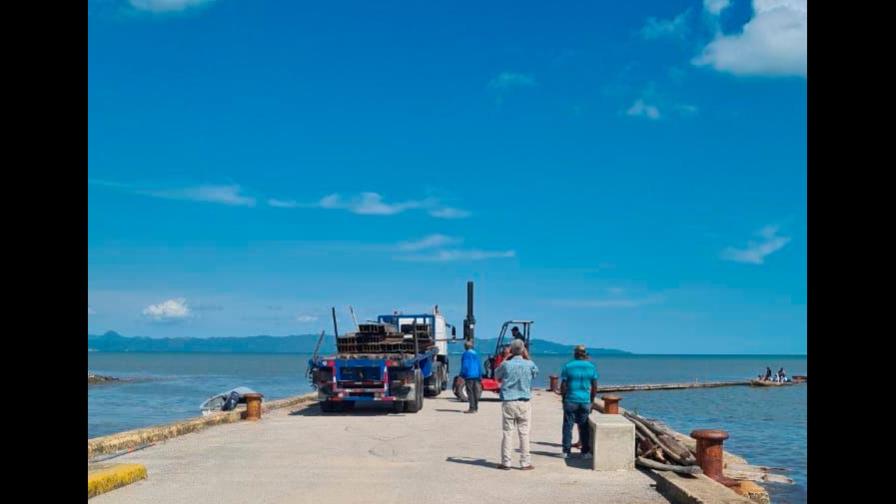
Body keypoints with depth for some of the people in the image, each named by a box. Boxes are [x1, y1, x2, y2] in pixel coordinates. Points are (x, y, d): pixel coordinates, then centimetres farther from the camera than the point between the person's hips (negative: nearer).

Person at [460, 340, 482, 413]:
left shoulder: (466, 354, -8)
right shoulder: (476, 354, 12)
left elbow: (464, 366, -12)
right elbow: (479, 366, 13)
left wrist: (461, 376, -7)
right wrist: (480, 376, 18)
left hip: (469, 376, -7)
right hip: (476, 375, 7)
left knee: (470, 392, -6)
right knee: (475, 392, 11)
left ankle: (472, 408, -10)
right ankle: (476, 408, 16)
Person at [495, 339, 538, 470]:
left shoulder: (506, 364, -6)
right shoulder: (529, 364, -4)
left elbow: (496, 375, 12)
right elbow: (536, 372, 18)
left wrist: (505, 358, 12)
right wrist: (527, 357, 18)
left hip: (508, 403, 0)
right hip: (524, 403, 0)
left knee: (507, 432, 5)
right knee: (524, 433, 5)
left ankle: (505, 462, 7)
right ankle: (525, 463, 6)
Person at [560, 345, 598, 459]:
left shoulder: (568, 366, -4)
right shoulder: (591, 367, 3)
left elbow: (563, 386, -4)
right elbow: (594, 387, 5)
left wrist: (563, 399, 6)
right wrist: (592, 400, 14)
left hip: (570, 400, -2)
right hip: (585, 401, 2)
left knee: (568, 425, 6)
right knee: (584, 427, 9)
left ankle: (566, 451, 7)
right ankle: (585, 452, 11)